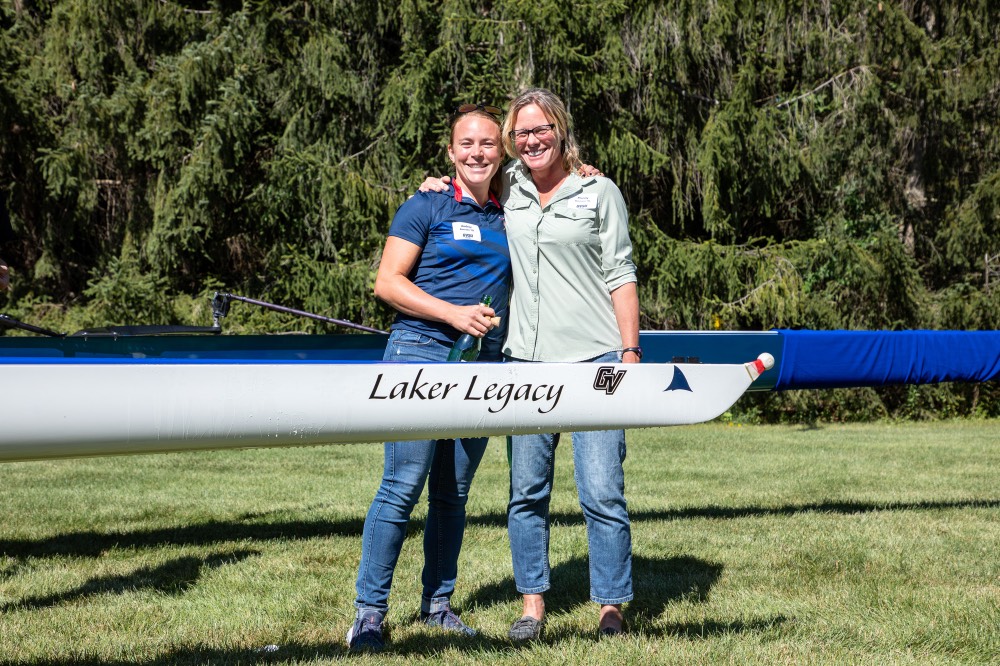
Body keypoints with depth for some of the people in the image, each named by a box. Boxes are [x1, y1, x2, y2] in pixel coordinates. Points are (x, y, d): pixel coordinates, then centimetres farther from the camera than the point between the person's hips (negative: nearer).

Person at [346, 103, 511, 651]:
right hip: (420, 357, -5)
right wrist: (452, 313, -15)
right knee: (402, 486, -9)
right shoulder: (426, 206, 0)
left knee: (453, 493, 10)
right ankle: (369, 611, -4)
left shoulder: (510, 217, 14)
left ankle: (437, 602, 20)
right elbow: (388, 282, -5)